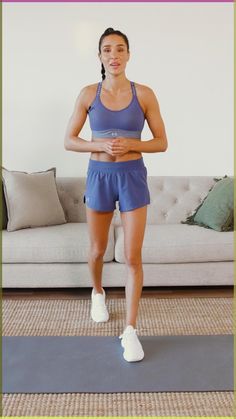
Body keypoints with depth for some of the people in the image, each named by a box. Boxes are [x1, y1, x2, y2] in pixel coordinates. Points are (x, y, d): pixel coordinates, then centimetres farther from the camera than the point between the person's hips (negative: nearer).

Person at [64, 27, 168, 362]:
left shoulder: (144, 94, -2)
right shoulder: (88, 94, -1)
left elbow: (162, 142, 0)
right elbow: (69, 141, 1)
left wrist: (130, 144, -17)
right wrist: (101, 146, -16)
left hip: (133, 177, -1)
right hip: (99, 176, 1)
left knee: (133, 257, -3)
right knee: (98, 250, 15)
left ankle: (130, 330, 9)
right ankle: (98, 292, 47)